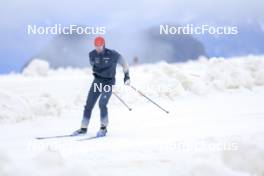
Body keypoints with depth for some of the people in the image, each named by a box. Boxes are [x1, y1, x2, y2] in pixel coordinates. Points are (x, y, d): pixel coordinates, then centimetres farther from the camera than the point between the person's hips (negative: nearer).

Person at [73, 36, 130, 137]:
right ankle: (83, 128, 12)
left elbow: (124, 64, 2)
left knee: (102, 103, -21)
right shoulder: (92, 54, -2)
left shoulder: (113, 55, -13)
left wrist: (126, 76, 2)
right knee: (89, 105, 1)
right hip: (97, 81, 4)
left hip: (109, 82, -4)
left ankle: (104, 128, -9)